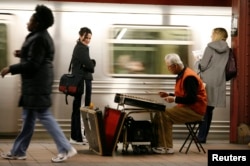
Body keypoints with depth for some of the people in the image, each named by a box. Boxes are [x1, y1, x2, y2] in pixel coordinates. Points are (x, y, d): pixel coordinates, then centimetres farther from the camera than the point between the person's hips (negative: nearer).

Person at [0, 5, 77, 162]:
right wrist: (22, 54, 17)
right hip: (36, 83, 11)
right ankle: (18, 151, 19)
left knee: (44, 116, -8)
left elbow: (32, 64, -21)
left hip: (37, 84, -11)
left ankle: (66, 149, -5)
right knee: (28, 118, 13)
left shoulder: (38, 39, -18)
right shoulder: (42, 36, 15)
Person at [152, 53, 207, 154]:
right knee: (159, 114, -2)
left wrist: (174, 99, -20)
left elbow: (191, 99, -24)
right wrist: (169, 95, 11)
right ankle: (159, 144, -6)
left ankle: (167, 147, -17)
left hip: (195, 110, -10)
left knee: (165, 115, -20)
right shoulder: (182, 75, 12)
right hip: (187, 108, 10)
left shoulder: (189, 77, -19)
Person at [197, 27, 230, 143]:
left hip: (207, 82, -5)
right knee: (209, 110, 9)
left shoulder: (210, 47, -9)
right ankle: (203, 137, 11)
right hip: (218, 83, 5)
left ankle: (201, 137, -2)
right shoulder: (226, 49, 7)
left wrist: (199, 63, 9)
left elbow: (203, 65, -12)